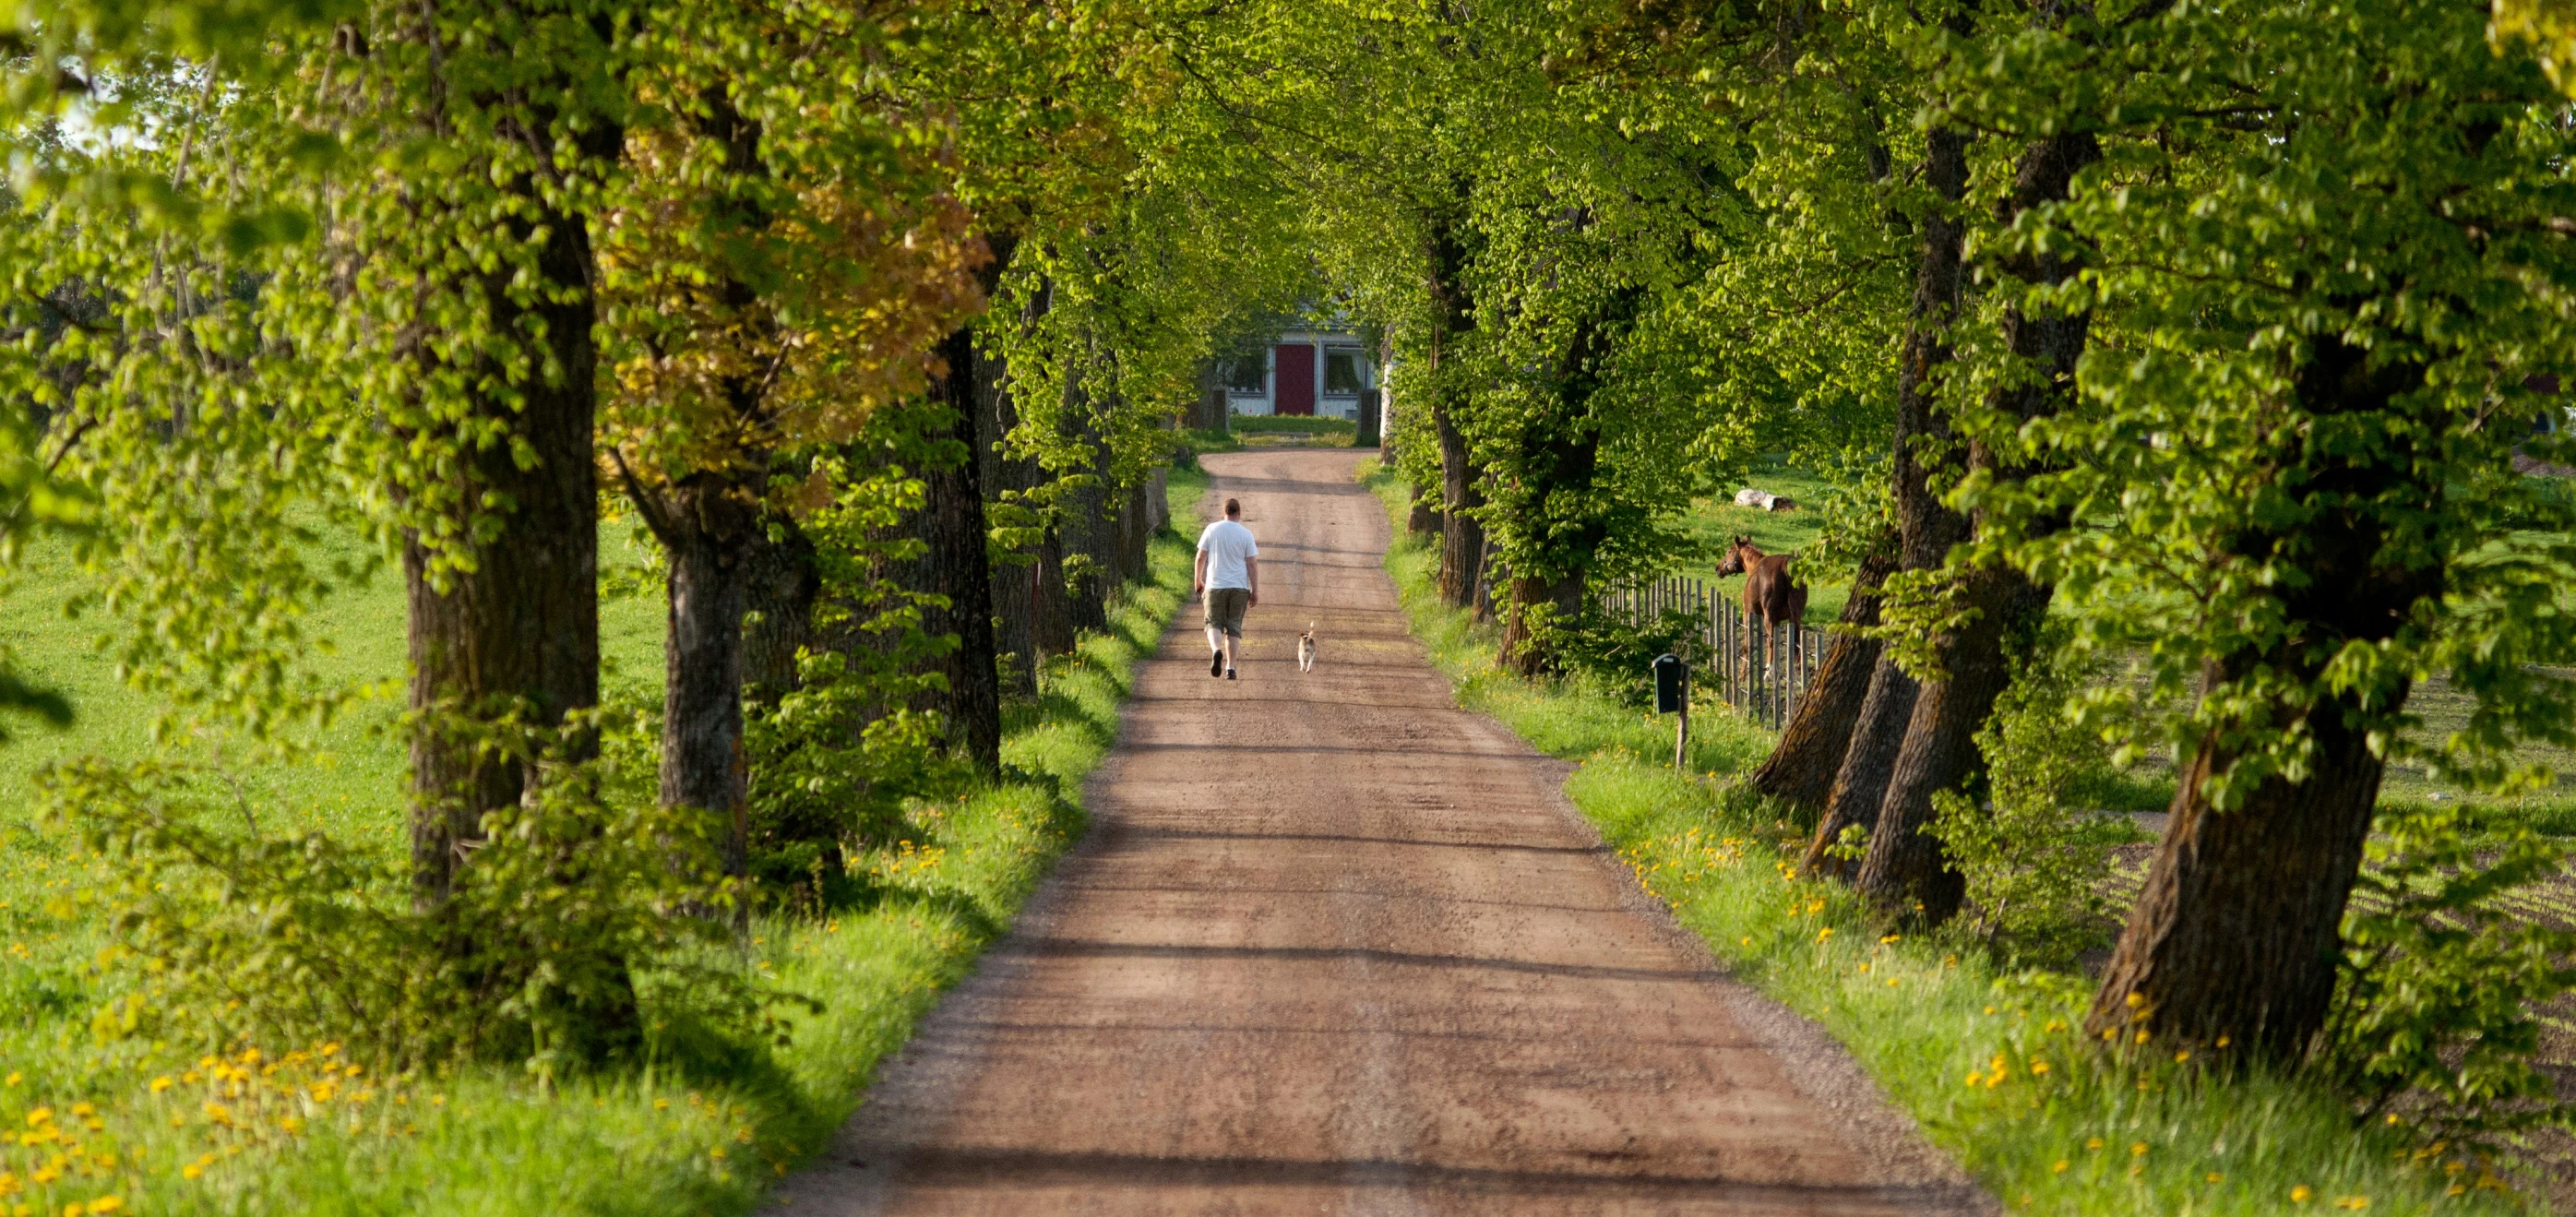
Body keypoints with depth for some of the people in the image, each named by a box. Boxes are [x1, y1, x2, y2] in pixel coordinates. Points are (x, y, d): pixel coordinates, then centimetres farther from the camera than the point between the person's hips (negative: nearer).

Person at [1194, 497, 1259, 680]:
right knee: (1234, 628, 9)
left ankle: (1216, 650, -24)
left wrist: (1198, 579, 18)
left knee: (1214, 624, 6)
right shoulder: (1246, 534, -2)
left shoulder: (1212, 530, 0)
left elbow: (1200, 557, 3)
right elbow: (1252, 564, -4)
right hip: (1239, 587, 0)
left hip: (1215, 586, 0)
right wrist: (1255, 591, 0)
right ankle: (1230, 667, 5)